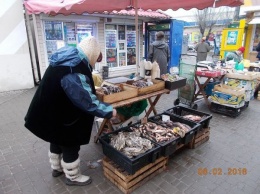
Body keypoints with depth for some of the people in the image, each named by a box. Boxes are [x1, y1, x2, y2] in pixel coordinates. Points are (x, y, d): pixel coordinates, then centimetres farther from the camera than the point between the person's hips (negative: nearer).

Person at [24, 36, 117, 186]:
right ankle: (73, 177, 34)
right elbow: (87, 100, -32)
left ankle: (57, 168, 50)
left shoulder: (68, 58, 0)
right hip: (62, 118, -10)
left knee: (57, 141, 27)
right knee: (70, 146, 11)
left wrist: (91, 89, 23)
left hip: (52, 113, 10)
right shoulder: (74, 71, -32)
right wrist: (109, 111, -23)